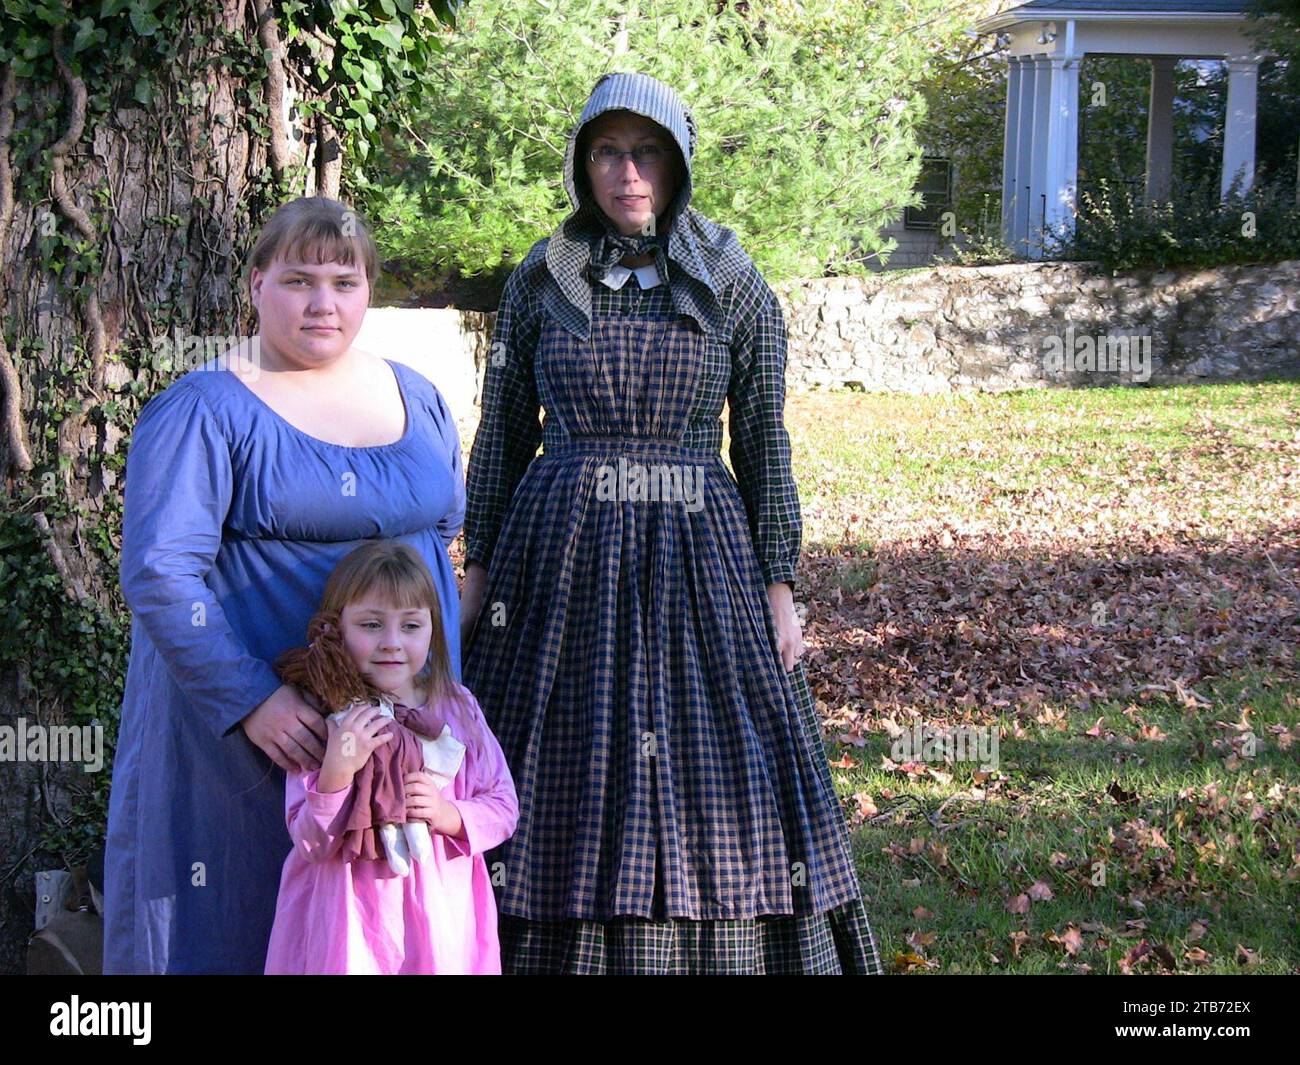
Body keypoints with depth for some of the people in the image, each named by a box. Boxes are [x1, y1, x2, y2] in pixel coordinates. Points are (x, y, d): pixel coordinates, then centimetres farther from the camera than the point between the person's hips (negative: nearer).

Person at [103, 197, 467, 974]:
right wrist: (252, 699, -21)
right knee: (242, 925, 0)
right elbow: (160, 572, -14)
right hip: (249, 729, -5)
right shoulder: (204, 411, -6)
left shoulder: (419, 400, 12)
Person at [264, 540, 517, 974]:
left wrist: (449, 816, -14)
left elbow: (504, 807, 5)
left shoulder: (457, 707, 2)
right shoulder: (323, 720, -8)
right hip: (351, 924, -3)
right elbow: (312, 845, -12)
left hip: (440, 919, 3)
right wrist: (337, 769, -26)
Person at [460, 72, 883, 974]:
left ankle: (719, 946, 17)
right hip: (560, 559, 1)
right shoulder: (542, 280, 4)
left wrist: (780, 587, -3)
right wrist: (478, 570, 4)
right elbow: (502, 434, 8)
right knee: (564, 788, 5)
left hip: (700, 560, -1)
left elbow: (765, 444, 2)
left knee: (711, 777, 2)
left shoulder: (735, 286, 1)